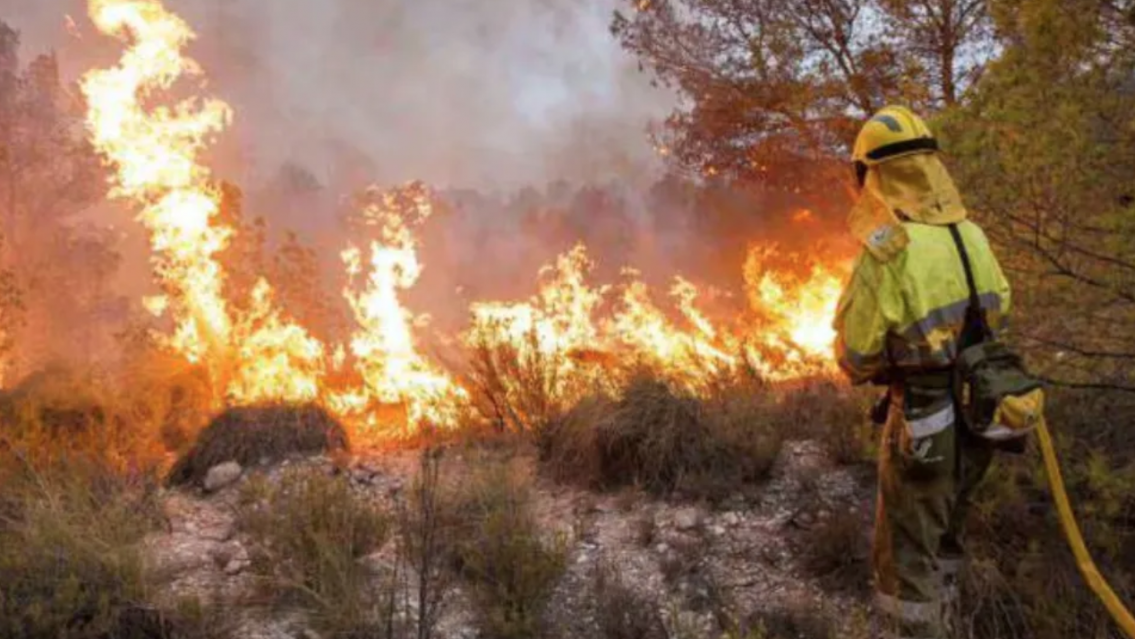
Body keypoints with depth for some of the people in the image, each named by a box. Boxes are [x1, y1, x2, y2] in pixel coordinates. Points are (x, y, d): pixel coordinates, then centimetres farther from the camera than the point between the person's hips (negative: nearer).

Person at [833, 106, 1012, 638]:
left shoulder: (886, 255, -22)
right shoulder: (971, 235, -1)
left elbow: (856, 357, -12)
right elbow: (998, 313, 14)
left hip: (924, 424, -7)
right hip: (977, 416, 7)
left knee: (906, 558, 7)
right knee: (943, 539, 25)